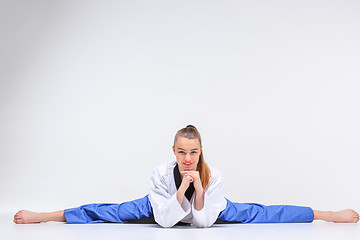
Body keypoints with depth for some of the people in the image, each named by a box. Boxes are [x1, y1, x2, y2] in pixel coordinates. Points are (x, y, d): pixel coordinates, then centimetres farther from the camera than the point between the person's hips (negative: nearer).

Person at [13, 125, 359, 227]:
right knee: (114, 212, -4)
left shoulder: (212, 176, -33)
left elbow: (205, 221, -29)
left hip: (207, 211, 1)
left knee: (254, 213, -2)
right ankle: (42, 216, 7)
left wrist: (200, 191, -44)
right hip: (164, 206, 0)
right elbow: (165, 219, -33)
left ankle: (326, 213, 9)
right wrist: (181, 191, -45)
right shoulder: (161, 173, -33)